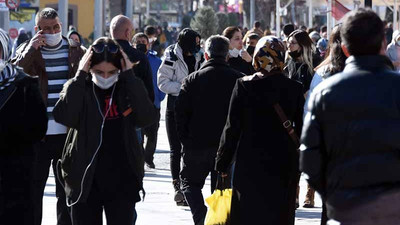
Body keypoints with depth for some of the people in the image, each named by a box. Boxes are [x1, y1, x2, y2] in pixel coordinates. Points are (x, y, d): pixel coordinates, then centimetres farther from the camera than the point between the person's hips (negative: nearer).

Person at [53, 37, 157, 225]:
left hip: (122, 181, 0)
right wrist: (80, 76, -17)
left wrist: (130, 76, -15)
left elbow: (147, 118, -16)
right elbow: (64, 117, -20)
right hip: (85, 181, 0)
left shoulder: (127, 89, 1)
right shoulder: (78, 88, -1)